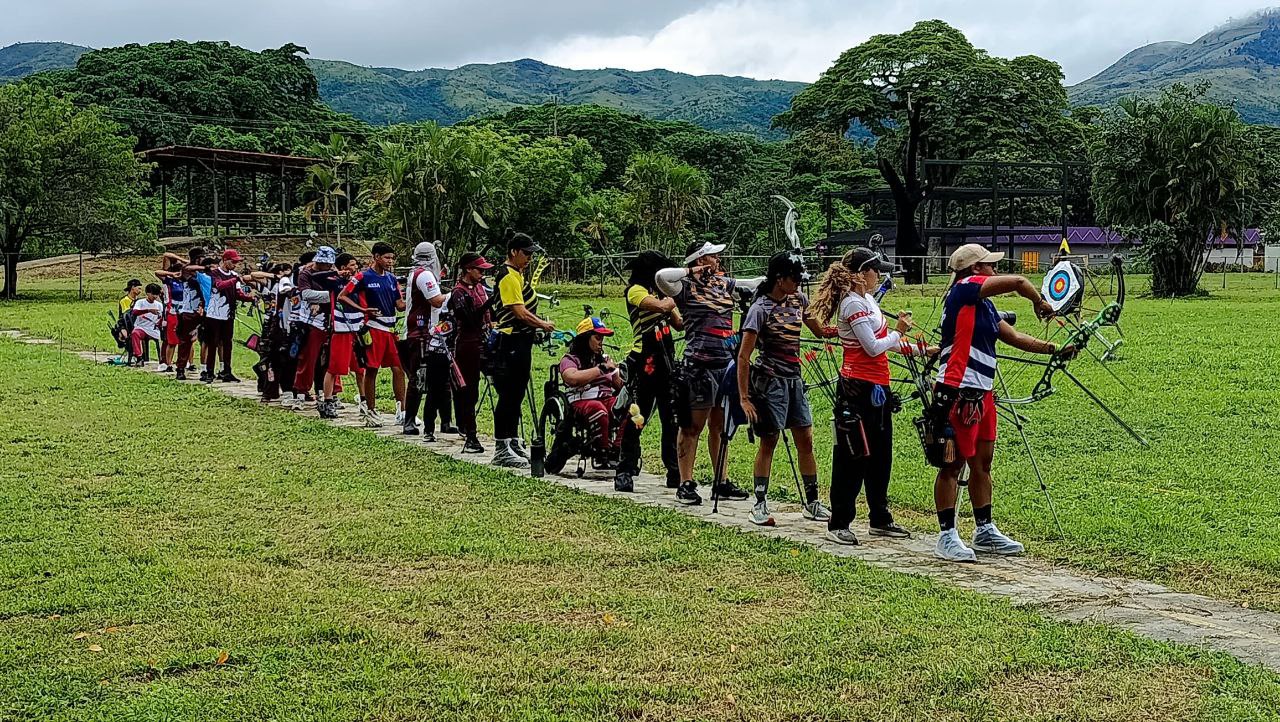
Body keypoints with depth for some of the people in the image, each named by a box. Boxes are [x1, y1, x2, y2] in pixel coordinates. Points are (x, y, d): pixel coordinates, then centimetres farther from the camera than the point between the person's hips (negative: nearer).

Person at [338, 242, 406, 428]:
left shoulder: (392, 278, 14)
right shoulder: (363, 277, -4)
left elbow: (400, 305, 13)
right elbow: (342, 296, -4)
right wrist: (362, 310, -14)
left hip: (391, 329, 6)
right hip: (373, 327, -6)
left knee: (398, 369, 3)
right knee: (372, 370, -1)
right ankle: (370, 411, 6)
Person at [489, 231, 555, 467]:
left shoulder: (519, 274, 17)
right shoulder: (508, 276, -15)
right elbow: (520, 312, -19)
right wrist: (542, 324, -10)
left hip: (522, 341, 10)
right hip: (509, 342, -10)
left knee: (517, 395, 15)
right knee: (508, 396, -7)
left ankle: (513, 443, 23)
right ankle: (501, 450, -4)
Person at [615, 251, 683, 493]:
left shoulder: (659, 292, 20)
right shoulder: (636, 291, -4)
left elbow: (679, 324, 15)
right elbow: (661, 306, -22)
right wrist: (670, 300, -2)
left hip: (666, 359, 8)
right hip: (644, 361, -8)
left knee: (673, 419, 7)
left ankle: (675, 473, 13)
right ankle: (625, 472, 1)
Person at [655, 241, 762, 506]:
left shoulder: (723, 283, 14)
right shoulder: (686, 287, -6)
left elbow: (755, 283, 24)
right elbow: (661, 277, -24)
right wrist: (692, 271, -11)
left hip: (727, 362, 7)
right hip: (700, 364, -7)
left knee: (720, 426, 13)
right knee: (693, 426, -2)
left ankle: (721, 483, 20)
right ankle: (685, 485, 2)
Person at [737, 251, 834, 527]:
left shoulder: (798, 300, 5)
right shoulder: (760, 309, -15)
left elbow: (820, 331, 19)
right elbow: (743, 356, -15)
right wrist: (744, 397, -18)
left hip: (794, 379, 7)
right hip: (770, 380, -6)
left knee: (806, 440, 7)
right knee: (769, 442, -1)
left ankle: (812, 502, 16)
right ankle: (760, 505, 8)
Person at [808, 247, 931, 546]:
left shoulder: (868, 300, 15)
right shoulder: (853, 304, -15)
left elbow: (886, 343, 22)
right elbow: (874, 347, -19)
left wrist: (921, 349, 21)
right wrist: (898, 332, -5)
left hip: (877, 388, 10)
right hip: (858, 389, -10)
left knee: (880, 456, 15)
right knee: (853, 456, -6)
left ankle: (880, 520, 24)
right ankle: (838, 524, 0)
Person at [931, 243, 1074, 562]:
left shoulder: (984, 304, 17)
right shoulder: (964, 289, -11)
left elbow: (1015, 337, 18)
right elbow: (1018, 281, -14)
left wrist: (1053, 349, 9)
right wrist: (1040, 302, 5)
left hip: (981, 394, 10)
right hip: (957, 393, -10)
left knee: (982, 463, 15)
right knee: (953, 465, -3)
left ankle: (985, 531, 24)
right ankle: (947, 536, 3)